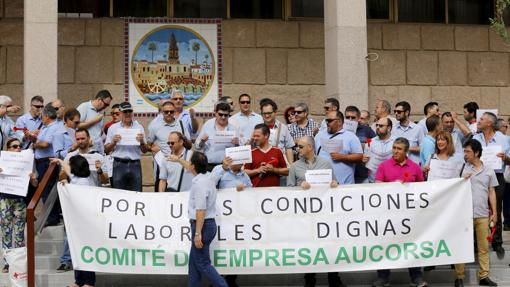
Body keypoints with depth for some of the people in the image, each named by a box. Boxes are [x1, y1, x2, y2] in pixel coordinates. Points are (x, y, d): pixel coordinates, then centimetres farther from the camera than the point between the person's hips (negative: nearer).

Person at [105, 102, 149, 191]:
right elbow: (106, 150, 7)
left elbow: (145, 150, 10)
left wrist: (142, 142, -9)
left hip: (135, 164, 1)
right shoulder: (113, 128, 9)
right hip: (119, 164, -1)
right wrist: (113, 142, -10)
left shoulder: (139, 127, 12)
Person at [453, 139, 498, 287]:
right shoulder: (462, 168, 1)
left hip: (483, 214, 2)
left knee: (484, 247, 7)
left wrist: (494, 212, 6)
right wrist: (462, 180, -14)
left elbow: (492, 192, 10)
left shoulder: (489, 171, 6)